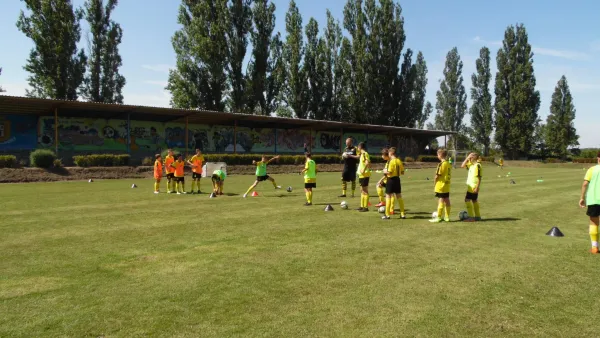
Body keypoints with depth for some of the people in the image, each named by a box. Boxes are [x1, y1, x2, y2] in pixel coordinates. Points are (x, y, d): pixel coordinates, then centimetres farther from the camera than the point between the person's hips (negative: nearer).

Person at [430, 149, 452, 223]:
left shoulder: (441, 164, -16)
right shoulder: (448, 164, 9)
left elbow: (438, 175, -17)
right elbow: (449, 174, 14)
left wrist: (435, 181, 1)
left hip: (441, 185, -8)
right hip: (447, 186, 8)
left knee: (440, 202, -4)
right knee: (447, 201, 11)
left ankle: (438, 218, 1)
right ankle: (447, 217, 18)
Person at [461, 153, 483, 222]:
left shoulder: (477, 165, -16)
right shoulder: (471, 164, 9)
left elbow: (479, 177, -19)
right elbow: (462, 166, 15)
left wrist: (477, 187, -22)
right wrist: (467, 158, 6)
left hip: (474, 186, -9)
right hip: (471, 186, 9)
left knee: (467, 200, -9)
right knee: (474, 200, 14)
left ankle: (471, 217, -7)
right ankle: (477, 216, 22)